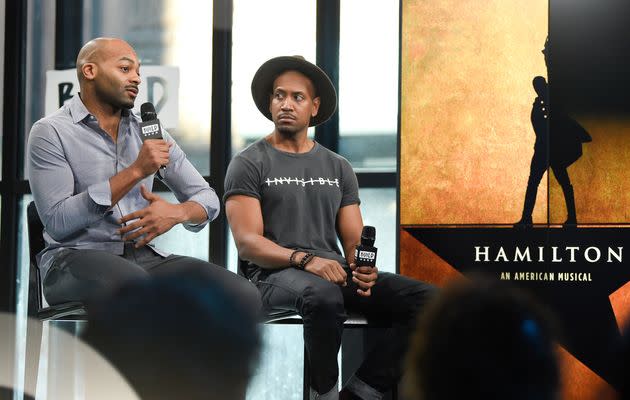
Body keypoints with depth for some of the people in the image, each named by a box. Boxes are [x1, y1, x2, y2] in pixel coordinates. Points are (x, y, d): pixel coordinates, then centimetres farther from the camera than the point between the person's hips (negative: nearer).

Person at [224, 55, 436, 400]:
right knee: (323, 295, -41)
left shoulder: (338, 167, 18)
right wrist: (305, 259, -23)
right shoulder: (249, 164, 4)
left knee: (427, 301, -17)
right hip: (275, 274, -5)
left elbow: (354, 241, 14)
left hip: (335, 272, 5)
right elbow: (247, 242, -7)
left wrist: (363, 267, -11)